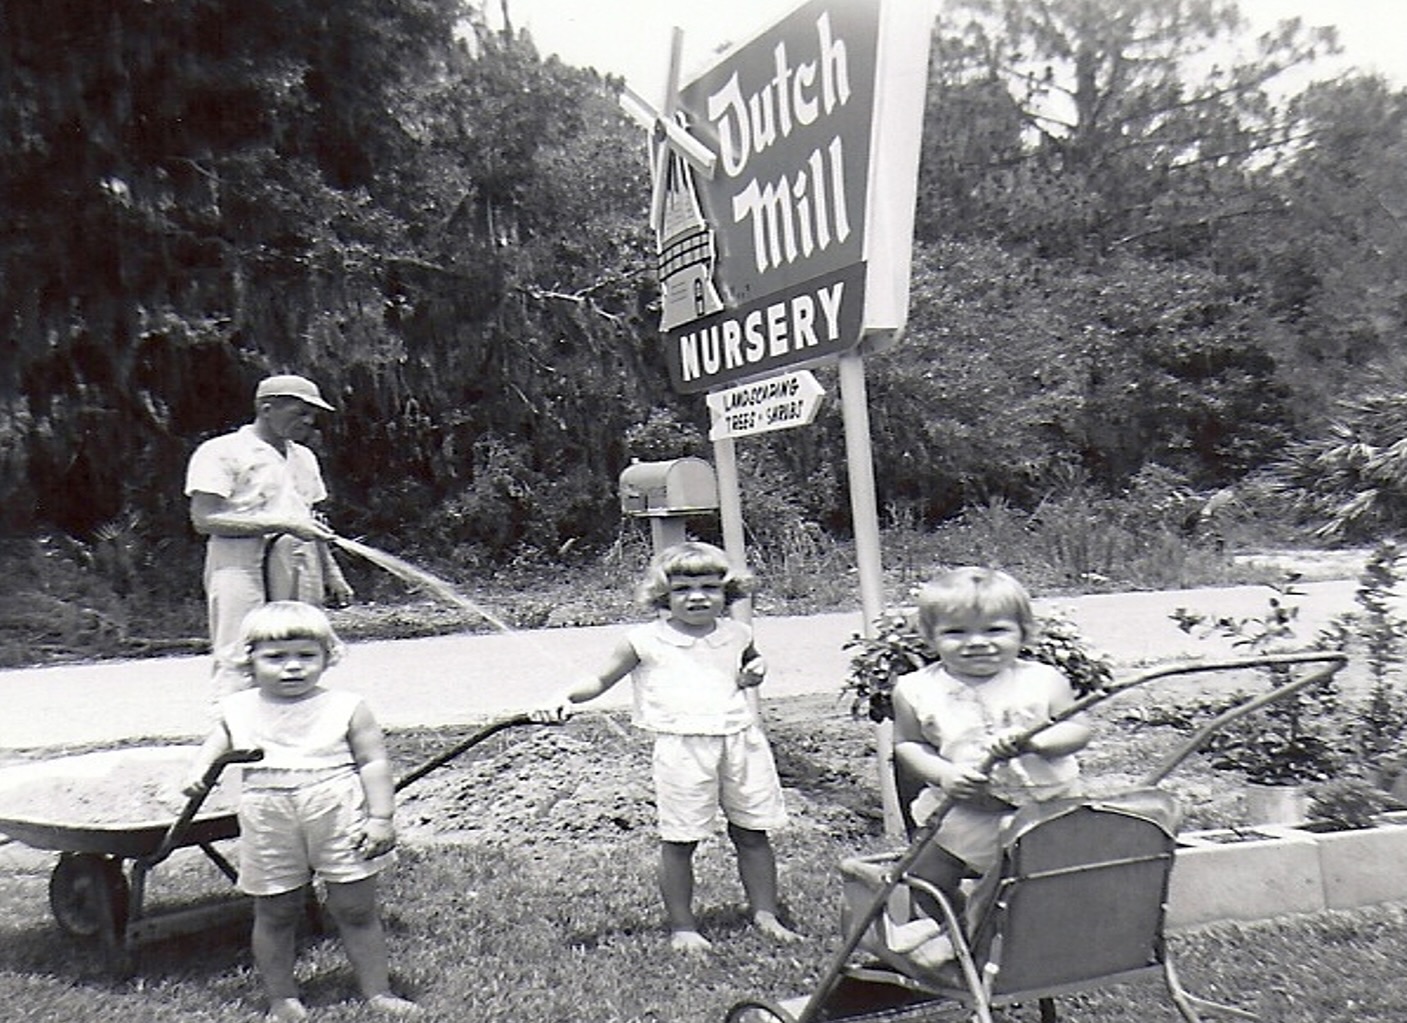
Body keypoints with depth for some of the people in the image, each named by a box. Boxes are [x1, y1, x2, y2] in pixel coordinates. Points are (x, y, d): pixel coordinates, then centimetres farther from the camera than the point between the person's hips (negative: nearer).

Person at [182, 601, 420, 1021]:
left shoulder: (346, 708, -5)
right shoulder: (240, 710, 4)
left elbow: (374, 762, -4)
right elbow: (220, 739, 24)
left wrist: (381, 817, -10)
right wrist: (198, 769, 5)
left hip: (340, 822, -2)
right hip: (270, 831, 3)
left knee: (356, 910, 5)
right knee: (274, 916, 11)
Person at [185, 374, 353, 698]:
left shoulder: (304, 458, 19)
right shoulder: (220, 452, -4)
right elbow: (205, 520, -12)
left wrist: (331, 572, 19)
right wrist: (283, 525, -16)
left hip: (298, 570, 7)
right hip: (241, 566, -7)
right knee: (239, 669, -9)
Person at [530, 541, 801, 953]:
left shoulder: (736, 635, 9)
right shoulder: (646, 640, -2)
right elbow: (601, 679, 3)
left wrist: (755, 673, 8)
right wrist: (564, 698, -13)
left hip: (741, 739, 4)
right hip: (682, 746, -3)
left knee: (753, 834, 11)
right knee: (679, 840, 2)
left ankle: (765, 915, 28)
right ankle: (681, 926, 19)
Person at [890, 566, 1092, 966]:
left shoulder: (1044, 681, -7)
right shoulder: (918, 690, -7)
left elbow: (1078, 730, -7)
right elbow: (907, 744, 0)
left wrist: (1034, 741, -26)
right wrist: (943, 773, -18)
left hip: (1045, 803, 0)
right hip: (961, 810, 1)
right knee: (927, 876, 1)